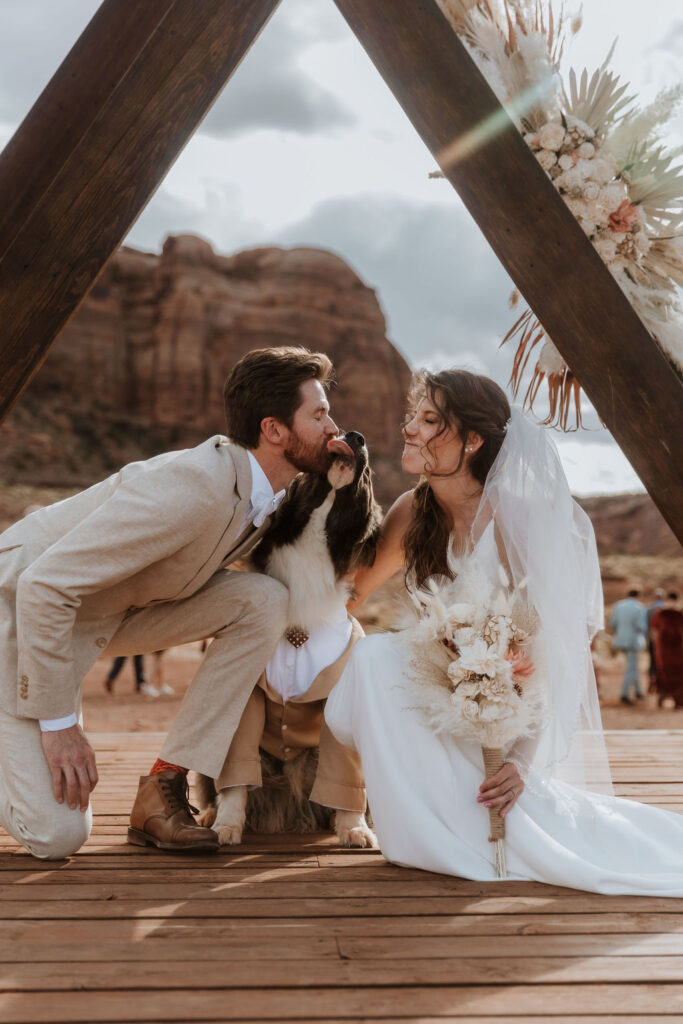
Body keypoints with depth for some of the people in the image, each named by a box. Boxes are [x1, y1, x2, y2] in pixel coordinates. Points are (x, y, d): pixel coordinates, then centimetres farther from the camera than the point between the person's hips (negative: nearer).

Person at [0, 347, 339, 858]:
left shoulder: (265, 490, -5)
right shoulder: (195, 487, -32)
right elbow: (44, 586, -31)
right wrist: (58, 723, -26)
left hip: (112, 611, 8)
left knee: (265, 599, -14)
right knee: (57, 834, -16)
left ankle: (163, 788, -9)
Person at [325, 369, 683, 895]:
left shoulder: (517, 521, -23)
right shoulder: (413, 512, -7)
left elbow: (549, 651, -24)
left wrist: (522, 760, -32)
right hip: (435, 702, 5)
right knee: (373, 654, -24)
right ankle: (428, 822, -6)